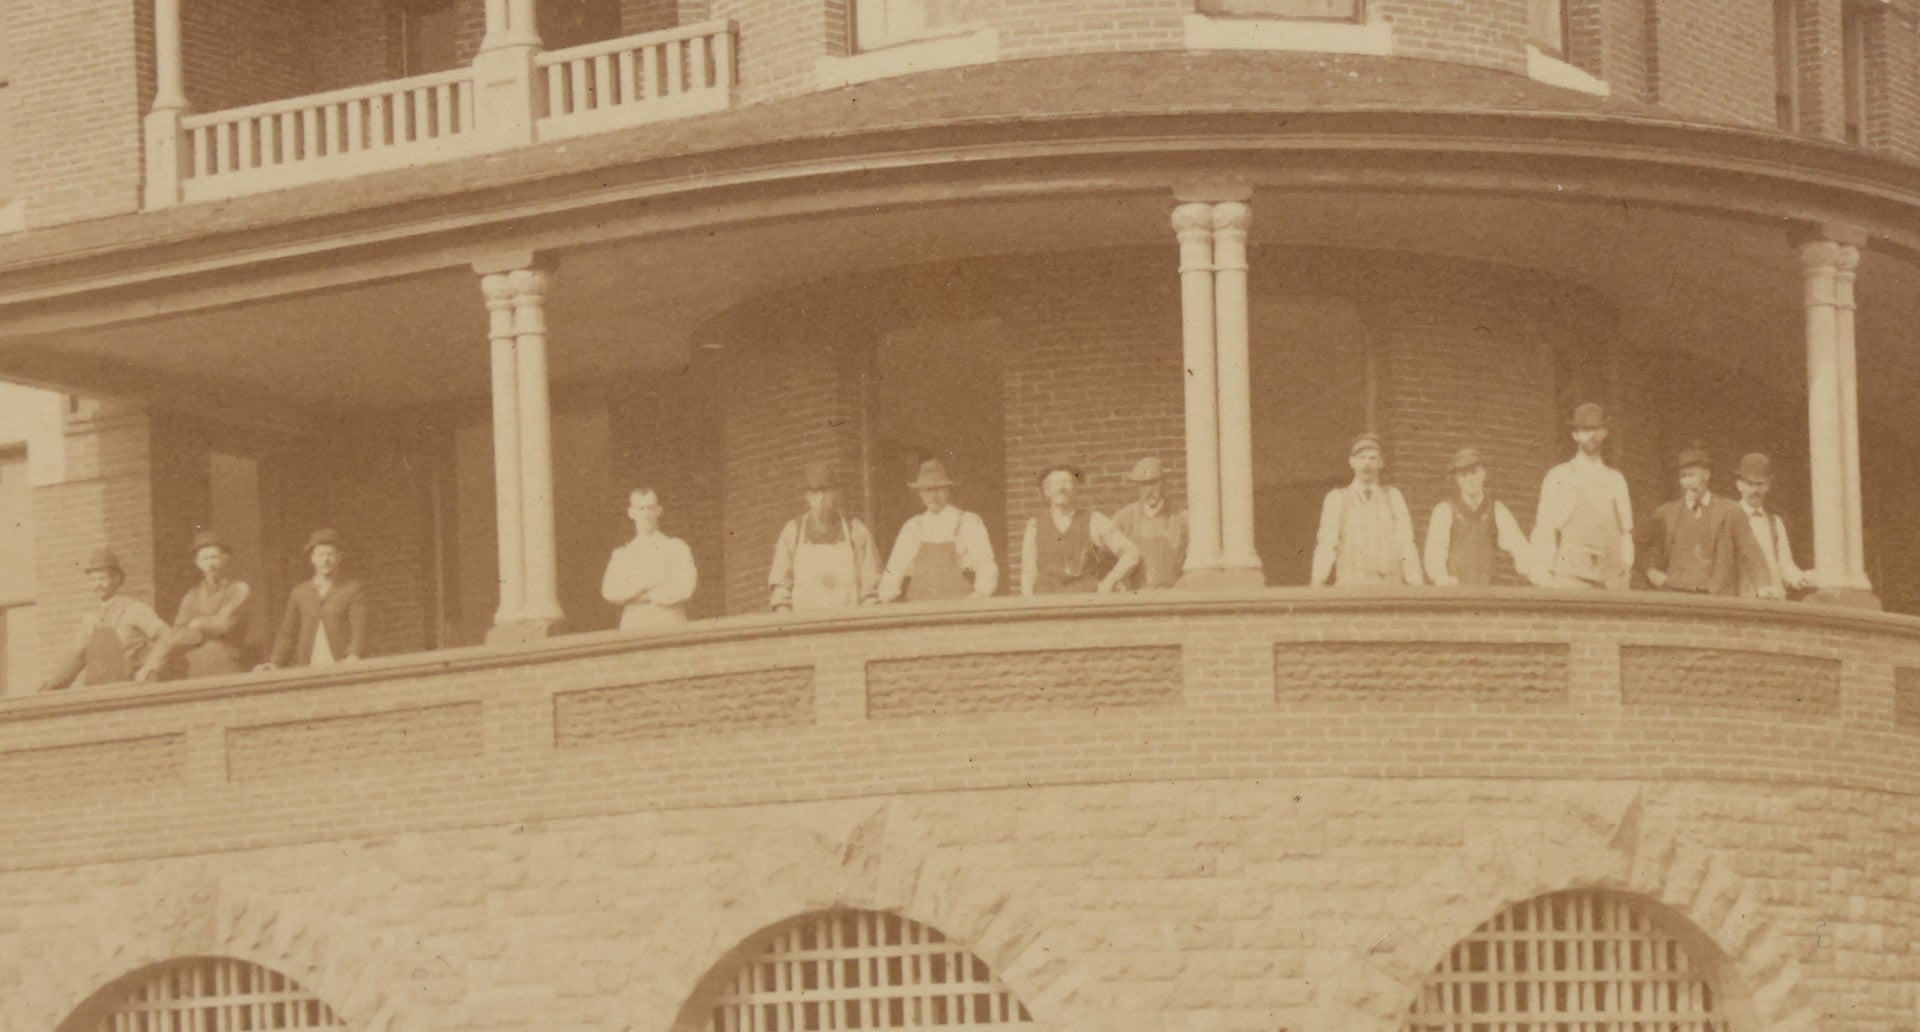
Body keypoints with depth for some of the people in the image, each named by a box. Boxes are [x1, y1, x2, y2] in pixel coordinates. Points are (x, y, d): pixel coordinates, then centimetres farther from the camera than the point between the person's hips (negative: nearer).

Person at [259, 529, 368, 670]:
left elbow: (359, 628, -1)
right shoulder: (298, 593, 18)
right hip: (308, 669, 2)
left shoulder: (353, 590, 9)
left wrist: (354, 656, -21)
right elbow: (288, 634, 19)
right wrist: (275, 663, 4)